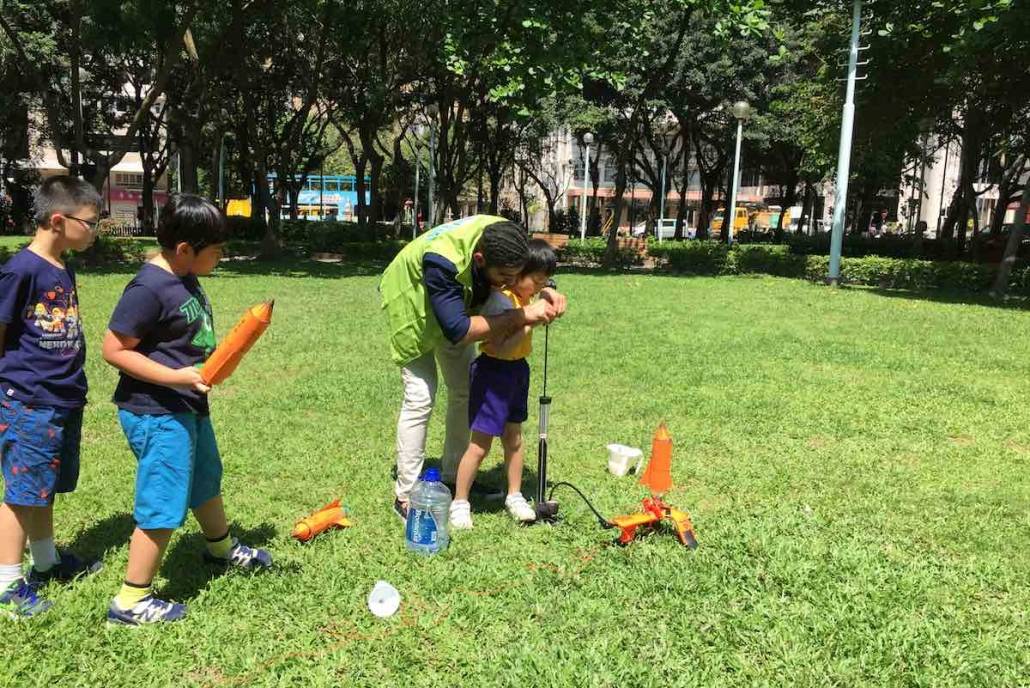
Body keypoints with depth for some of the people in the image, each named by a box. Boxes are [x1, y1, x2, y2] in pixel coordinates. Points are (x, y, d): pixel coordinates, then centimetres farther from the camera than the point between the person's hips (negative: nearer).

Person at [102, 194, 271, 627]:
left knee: (206, 480, 28)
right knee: (164, 506, -2)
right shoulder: (148, 289, -22)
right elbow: (114, 350, -21)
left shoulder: (185, 279, 6)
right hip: (156, 414, -10)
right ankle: (130, 602, 14)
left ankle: (221, 548, 52)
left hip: (189, 406, 10)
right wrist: (174, 377, -26)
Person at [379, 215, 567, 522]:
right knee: (420, 398, -12)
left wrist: (547, 292, -27)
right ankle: (405, 495, -1)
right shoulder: (444, 260, -46)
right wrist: (523, 315, -45)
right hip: (413, 303, -6)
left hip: (456, 300, 7)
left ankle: (454, 476, 23)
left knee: (465, 390, 8)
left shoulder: (505, 237, -27)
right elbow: (459, 330, -45)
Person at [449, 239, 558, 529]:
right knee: (480, 444, -1)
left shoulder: (522, 295, 2)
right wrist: (529, 322, -28)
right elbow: (501, 348, -28)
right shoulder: (500, 300, -24)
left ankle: (514, 496, 31)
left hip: (517, 369, 9)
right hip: (494, 371, -9)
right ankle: (459, 502, 14)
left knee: (513, 437, 18)